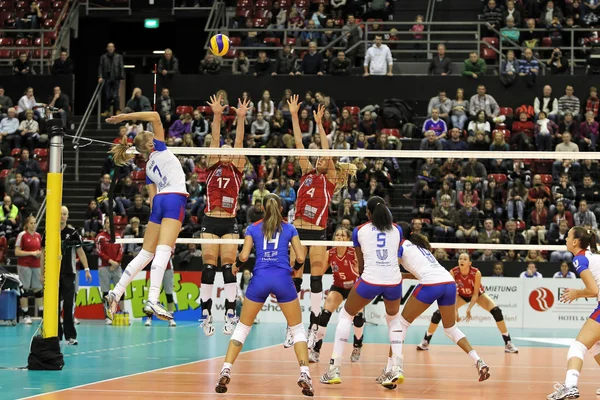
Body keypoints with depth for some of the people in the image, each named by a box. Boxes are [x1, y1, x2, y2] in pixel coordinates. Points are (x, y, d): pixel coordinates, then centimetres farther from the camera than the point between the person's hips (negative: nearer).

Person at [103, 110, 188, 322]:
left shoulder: (148, 168, 23)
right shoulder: (160, 149, 9)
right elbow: (155, 117, 4)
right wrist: (124, 117, 5)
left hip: (159, 201, 7)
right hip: (174, 200, -7)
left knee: (145, 254, 12)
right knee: (163, 251, -17)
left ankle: (115, 294, 7)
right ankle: (152, 301, -30)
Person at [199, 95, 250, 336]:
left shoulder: (237, 170, 10)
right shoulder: (212, 168, 10)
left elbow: (239, 143, 0)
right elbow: (215, 140, -1)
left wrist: (241, 118, -10)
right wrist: (217, 116, -10)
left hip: (229, 224, 0)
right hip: (210, 222, 0)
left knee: (229, 268, -4)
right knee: (208, 268, -3)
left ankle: (230, 316, -5)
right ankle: (206, 316, 1)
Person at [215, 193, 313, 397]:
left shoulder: (253, 228, 13)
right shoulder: (289, 228, 13)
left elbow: (244, 256, 2)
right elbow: (300, 258, 8)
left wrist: (236, 265, 24)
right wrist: (294, 268, 29)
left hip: (260, 279, 1)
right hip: (283, 279, -1)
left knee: (242, 327, 13)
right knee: (297, 328, 11)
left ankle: (225, 372, 2)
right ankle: (305, 374, -5)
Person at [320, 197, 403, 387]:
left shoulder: (359, 231, 9)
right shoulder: (397, 230, 13)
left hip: (370, 280, -2)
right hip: (394, 281, 2)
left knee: (346, 316, 19)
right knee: (394, 319, 29)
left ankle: (334, 370, 11)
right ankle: (396, 369, 12)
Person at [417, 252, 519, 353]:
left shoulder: (476, 273, -34)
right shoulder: (453, 272, -30)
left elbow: (475, 294, -26)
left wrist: (469, 309, -38)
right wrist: (455, 310, -32)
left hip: (477, 294, -1)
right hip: (461, 295, 1)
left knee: (496, 311, -24)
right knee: (438, 313, -13)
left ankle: (508, 343, -13)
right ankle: (425, 342, 8)